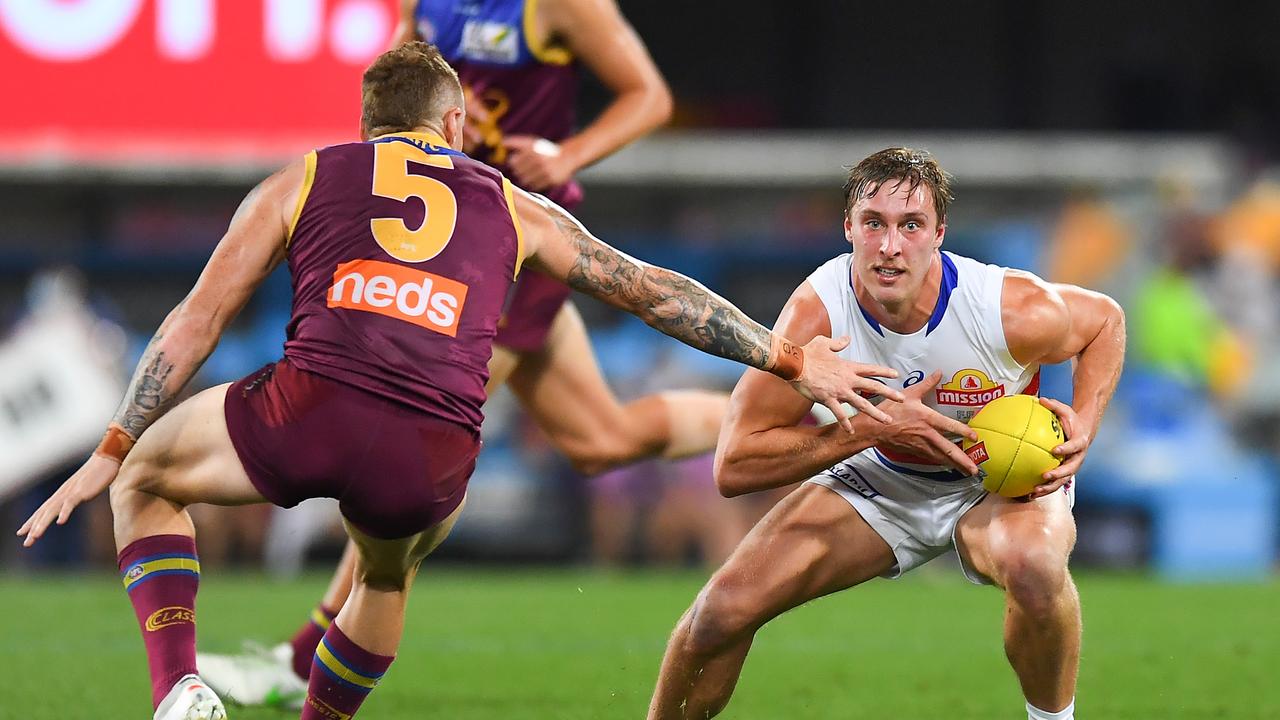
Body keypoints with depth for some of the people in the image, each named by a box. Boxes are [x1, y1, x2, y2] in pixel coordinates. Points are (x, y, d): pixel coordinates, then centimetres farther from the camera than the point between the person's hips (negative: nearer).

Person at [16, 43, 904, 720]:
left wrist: (112, 451, 23)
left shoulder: (300, 182, 23)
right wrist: (792, 360, 34)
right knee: (388, 574, 37)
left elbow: (196, 323, 20)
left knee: (146, 478, 26)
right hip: (435, 455, 2)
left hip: (311, 409, -2)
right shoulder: (514, 209, 26)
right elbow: (658, 294, 27)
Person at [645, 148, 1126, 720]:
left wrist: (1083, 426, -22)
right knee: (724, 608, -12)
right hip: (884, 479, 2)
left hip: (1005, 481, -2)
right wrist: (876, 426, -35)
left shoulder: (1015, 311, -29)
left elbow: (1105, 318, -4)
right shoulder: (818, 314, -27)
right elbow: (734, 466, -27)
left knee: (1033, 564, -38)